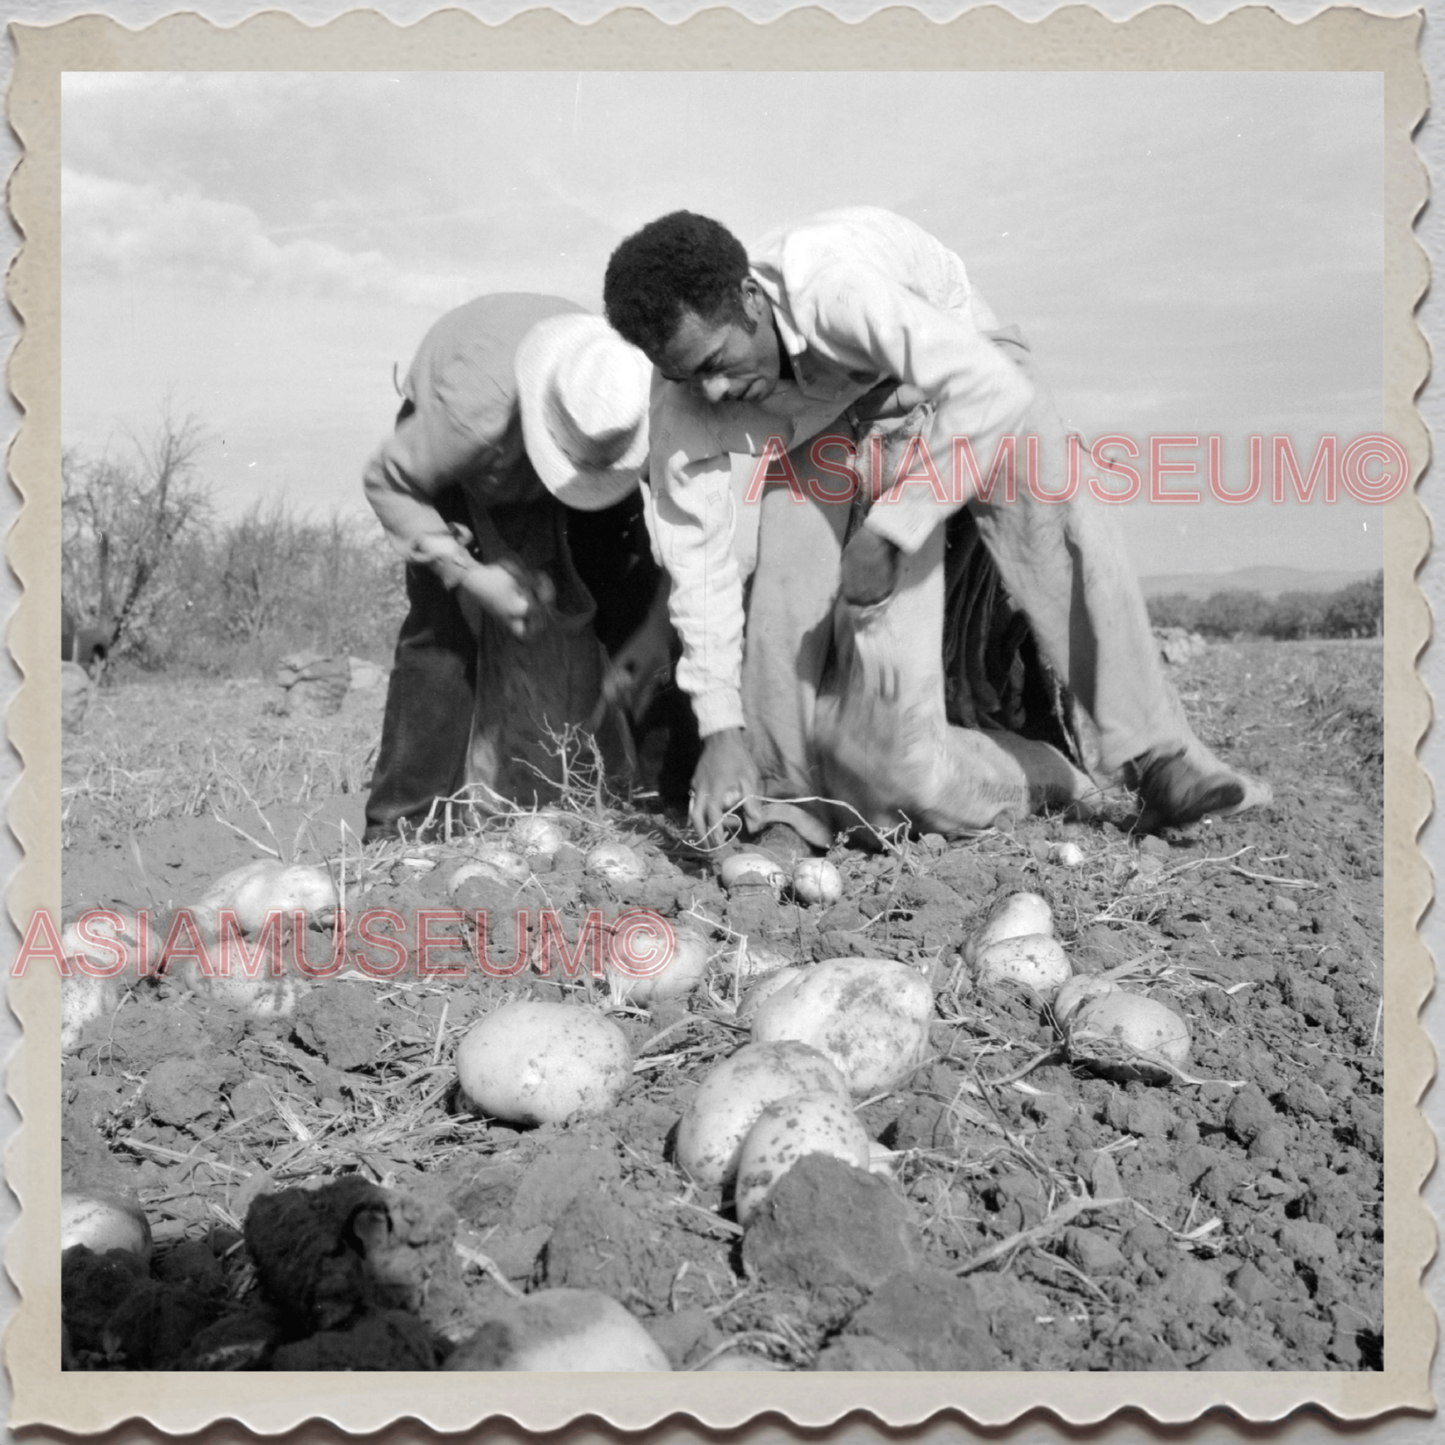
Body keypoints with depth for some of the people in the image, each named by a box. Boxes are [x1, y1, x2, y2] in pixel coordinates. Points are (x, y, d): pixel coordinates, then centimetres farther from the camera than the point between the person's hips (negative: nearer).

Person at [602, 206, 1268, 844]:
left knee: (1055, 524, -21)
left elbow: (996, 391, -50)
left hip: (957, 357, -3)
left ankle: (1161, 762, -17)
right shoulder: (685, 393, -28)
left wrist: (885, 530, -46)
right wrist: (720, 729, -27)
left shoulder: (833, 280, -44)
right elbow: (695, 554, -22)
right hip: (820, 410, 3)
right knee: (788, 577, -17)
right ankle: (774, 792, -1)